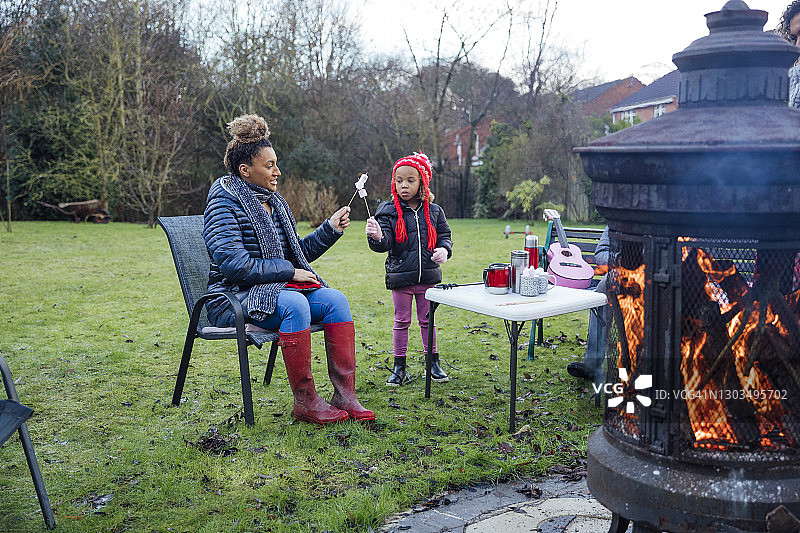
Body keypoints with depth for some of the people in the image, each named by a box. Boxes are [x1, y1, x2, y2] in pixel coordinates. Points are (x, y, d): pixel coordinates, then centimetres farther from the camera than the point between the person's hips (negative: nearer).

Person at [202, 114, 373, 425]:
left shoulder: (272, 201, 15)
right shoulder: (225, 203, -9)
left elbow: (296, 253, 22)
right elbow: (234, 265, -21)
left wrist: (330, 229, 11)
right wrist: (289, 271, -17)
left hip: (278, 287, 7)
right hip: (237, 298, -7)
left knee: (335, 299, -17)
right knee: (294, 304, -35)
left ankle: (345, 395, -20)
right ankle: (304, 402, -25)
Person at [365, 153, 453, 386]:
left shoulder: (433, 211, 3)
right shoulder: (388, 211, -5)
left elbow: (444, 235, 13)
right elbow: (385, 243, -14)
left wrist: (443, 249, -7)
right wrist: (377, 237, -36)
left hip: (428, 277, 2)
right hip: (400, 277, -1)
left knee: (427, 320, 13)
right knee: (401, 321, 8)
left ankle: (433, 362, 27)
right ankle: (399, 368, 19)